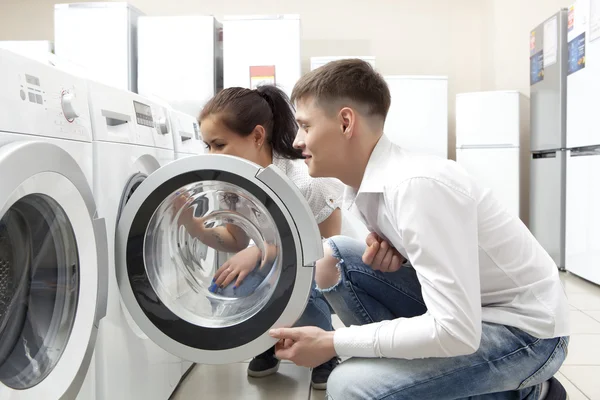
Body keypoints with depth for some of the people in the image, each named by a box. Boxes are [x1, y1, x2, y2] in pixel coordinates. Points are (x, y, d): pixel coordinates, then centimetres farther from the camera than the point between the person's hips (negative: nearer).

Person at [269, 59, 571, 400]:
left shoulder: (417, 184, -28)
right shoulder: (367, 181, -2)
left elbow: (456, 332, -30)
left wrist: (332, 343, -22)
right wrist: (390, 253, -9)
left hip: (525, 328, -8)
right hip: (460, 306, 8)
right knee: (331, 258, -1)